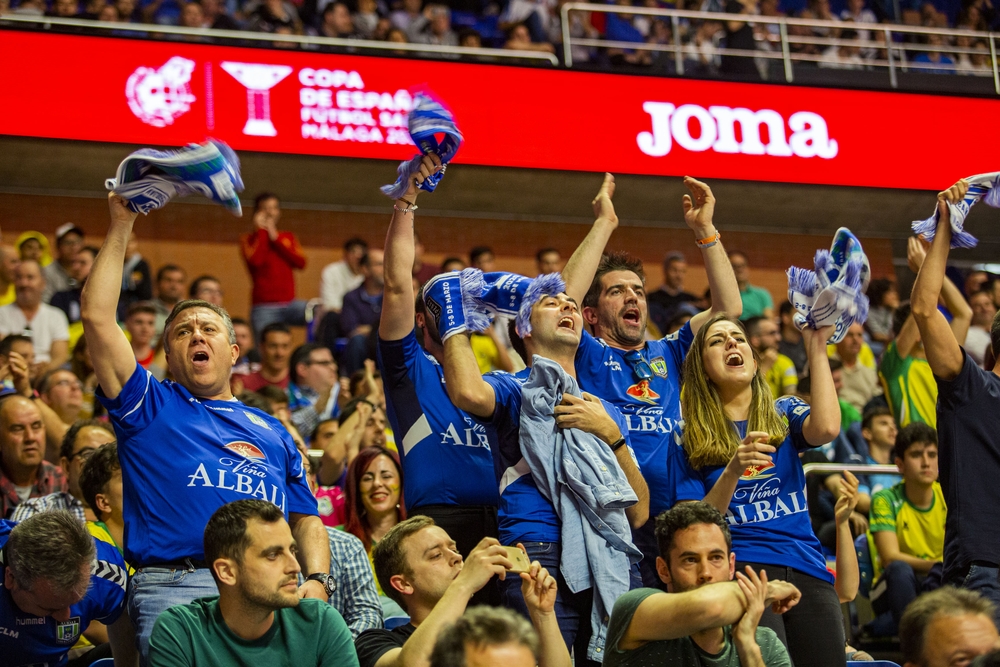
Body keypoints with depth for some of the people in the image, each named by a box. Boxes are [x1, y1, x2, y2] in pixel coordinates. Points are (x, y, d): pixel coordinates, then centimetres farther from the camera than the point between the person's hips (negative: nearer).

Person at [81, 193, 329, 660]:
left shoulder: (272, 433, 30)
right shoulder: (151, 407, 20)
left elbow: (305, 518, 22)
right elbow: (96, 316, 9)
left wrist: (315, 581, 2)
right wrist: (121, 225, 12)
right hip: (174, 586, -3)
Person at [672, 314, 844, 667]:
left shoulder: (784, 414, 15)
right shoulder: (692, 440, 10)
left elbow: (826, 428, -10)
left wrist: (817, 347, -7)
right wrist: (732, 471, -15)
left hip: (806, 568, 3)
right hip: (742, 569, -3)